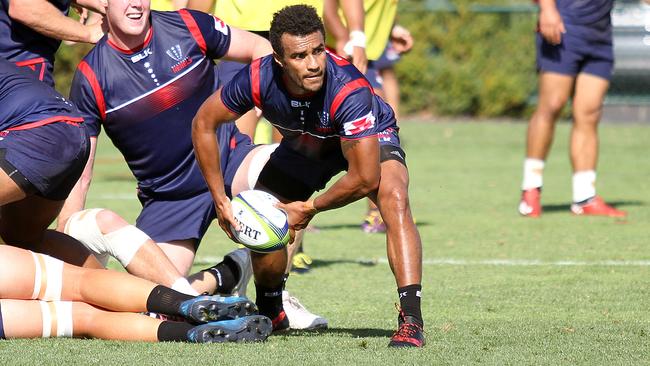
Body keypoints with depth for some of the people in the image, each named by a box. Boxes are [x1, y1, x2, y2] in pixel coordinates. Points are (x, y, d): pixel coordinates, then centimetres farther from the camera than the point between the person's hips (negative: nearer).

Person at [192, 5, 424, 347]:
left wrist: (310, 208, -24)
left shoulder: (349, 88, -42)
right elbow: (203, 123, -14)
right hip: (303, 147, 4)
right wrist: (220, 199, -14)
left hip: (368, 141, -4)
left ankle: (411, 319, -33)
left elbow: (365, 178, -39)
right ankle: (270, 312, 29)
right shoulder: (258, 78, -32)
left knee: (394, 199, -32)